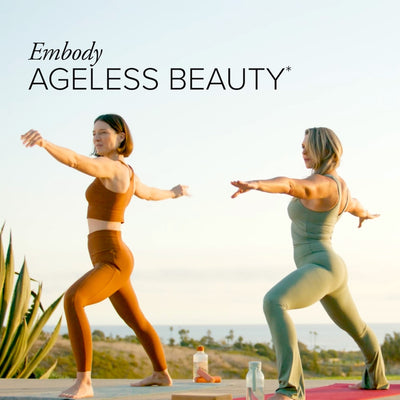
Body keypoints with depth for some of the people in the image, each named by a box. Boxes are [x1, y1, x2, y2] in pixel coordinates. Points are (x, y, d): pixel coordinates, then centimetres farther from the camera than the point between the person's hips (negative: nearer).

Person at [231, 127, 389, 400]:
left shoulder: (319, 183, -17)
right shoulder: (338, 184, 14)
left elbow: (288, 185, -40)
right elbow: (352, 204, 39)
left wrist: (254, 184, -61)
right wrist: (363, 214, 64)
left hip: (319, 269, -11)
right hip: (331, 268, 11)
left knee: (273, 303, -34)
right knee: (355, 327, 34)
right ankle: (377, 378, 59)